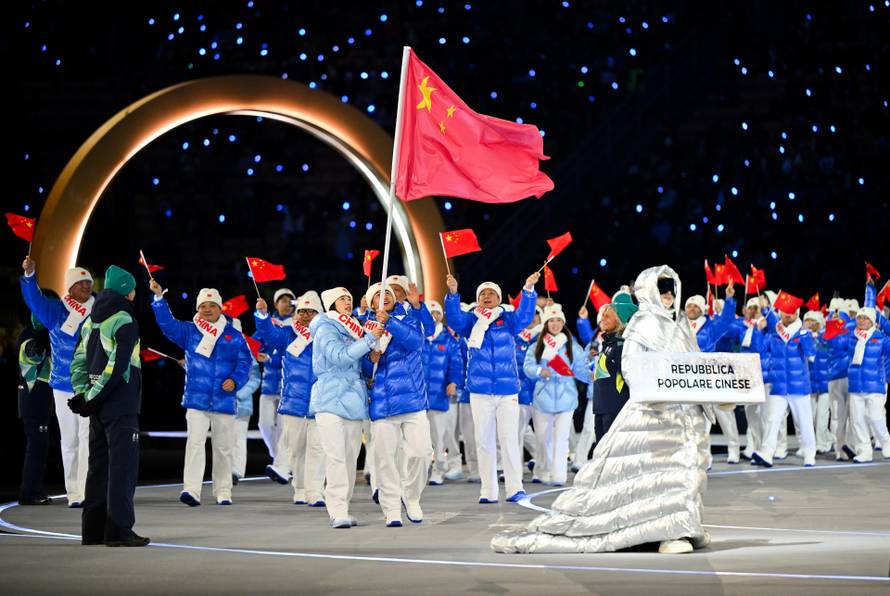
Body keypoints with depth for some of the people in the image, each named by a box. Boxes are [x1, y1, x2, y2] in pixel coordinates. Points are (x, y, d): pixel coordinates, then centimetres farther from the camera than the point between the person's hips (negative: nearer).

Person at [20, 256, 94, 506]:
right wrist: (29, 275, -31)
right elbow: (34, 298, -14)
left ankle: (87, 492, -12)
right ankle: (73, 492, 17)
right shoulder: (55, 310, 0)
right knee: (69, 440, 9)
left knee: (88, 438, -9)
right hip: (63, 386, 1)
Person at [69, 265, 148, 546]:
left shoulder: (91, 321, 15)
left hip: (98, 407, 8)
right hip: (120, 406, -8)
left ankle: (93, 529, 16)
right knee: (123, 467, -6)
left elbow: (79, 362, 12)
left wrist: (82, 394, 4)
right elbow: (117, 366, -18)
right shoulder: (124, 321, -11)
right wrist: (92, 398, -12)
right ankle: (118, 529, -9)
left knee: (99, 466, 12)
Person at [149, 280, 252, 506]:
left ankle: (223, 492, 20)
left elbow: (245, 362, 4)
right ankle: (191, 490, -17)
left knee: (223, 447, 9)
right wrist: (159, 298, -18)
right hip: (196, 400, -1)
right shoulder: (189, 331, 6)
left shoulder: (234, 336, 5)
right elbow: (167, 323, -7)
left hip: (224, 401, 1)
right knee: (195, 443, -12)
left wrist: (235, 380, -14)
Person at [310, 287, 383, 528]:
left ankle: (341, 509, 10)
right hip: (330, 399, -8)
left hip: (353, 400, 8)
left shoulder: (354, 329, 19)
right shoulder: (326, 329, -4)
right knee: (336, 455, -13)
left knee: (351, 456, 5)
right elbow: (339, 356, -20)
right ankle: (338, 512, -15)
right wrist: (370, 339, -22)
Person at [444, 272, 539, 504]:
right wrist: (453, 293, -28)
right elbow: (454, 318, -11)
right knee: (484, 440, 5)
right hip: (480, 391, 1)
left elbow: (525, 315, -12)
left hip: (508, 390, -1)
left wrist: (528, 289, -27)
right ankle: (488, 491, 10)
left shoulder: (508, 319, 6)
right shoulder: (470, 321, 7)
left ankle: (515, 487, 2)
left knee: (509, 439, -2)